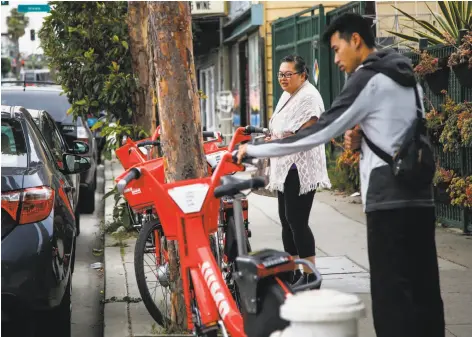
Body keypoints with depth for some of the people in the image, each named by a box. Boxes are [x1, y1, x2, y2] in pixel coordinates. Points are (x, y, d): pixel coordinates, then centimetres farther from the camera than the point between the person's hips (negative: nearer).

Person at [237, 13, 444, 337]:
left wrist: (255, 150, -5)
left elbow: (318, 133, -12)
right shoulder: (407, 78, 19)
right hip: (420, 197, 9)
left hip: (389, 199, -9)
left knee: (392, 294, -8)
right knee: (424, 289, 9)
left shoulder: (368, 78, -9)